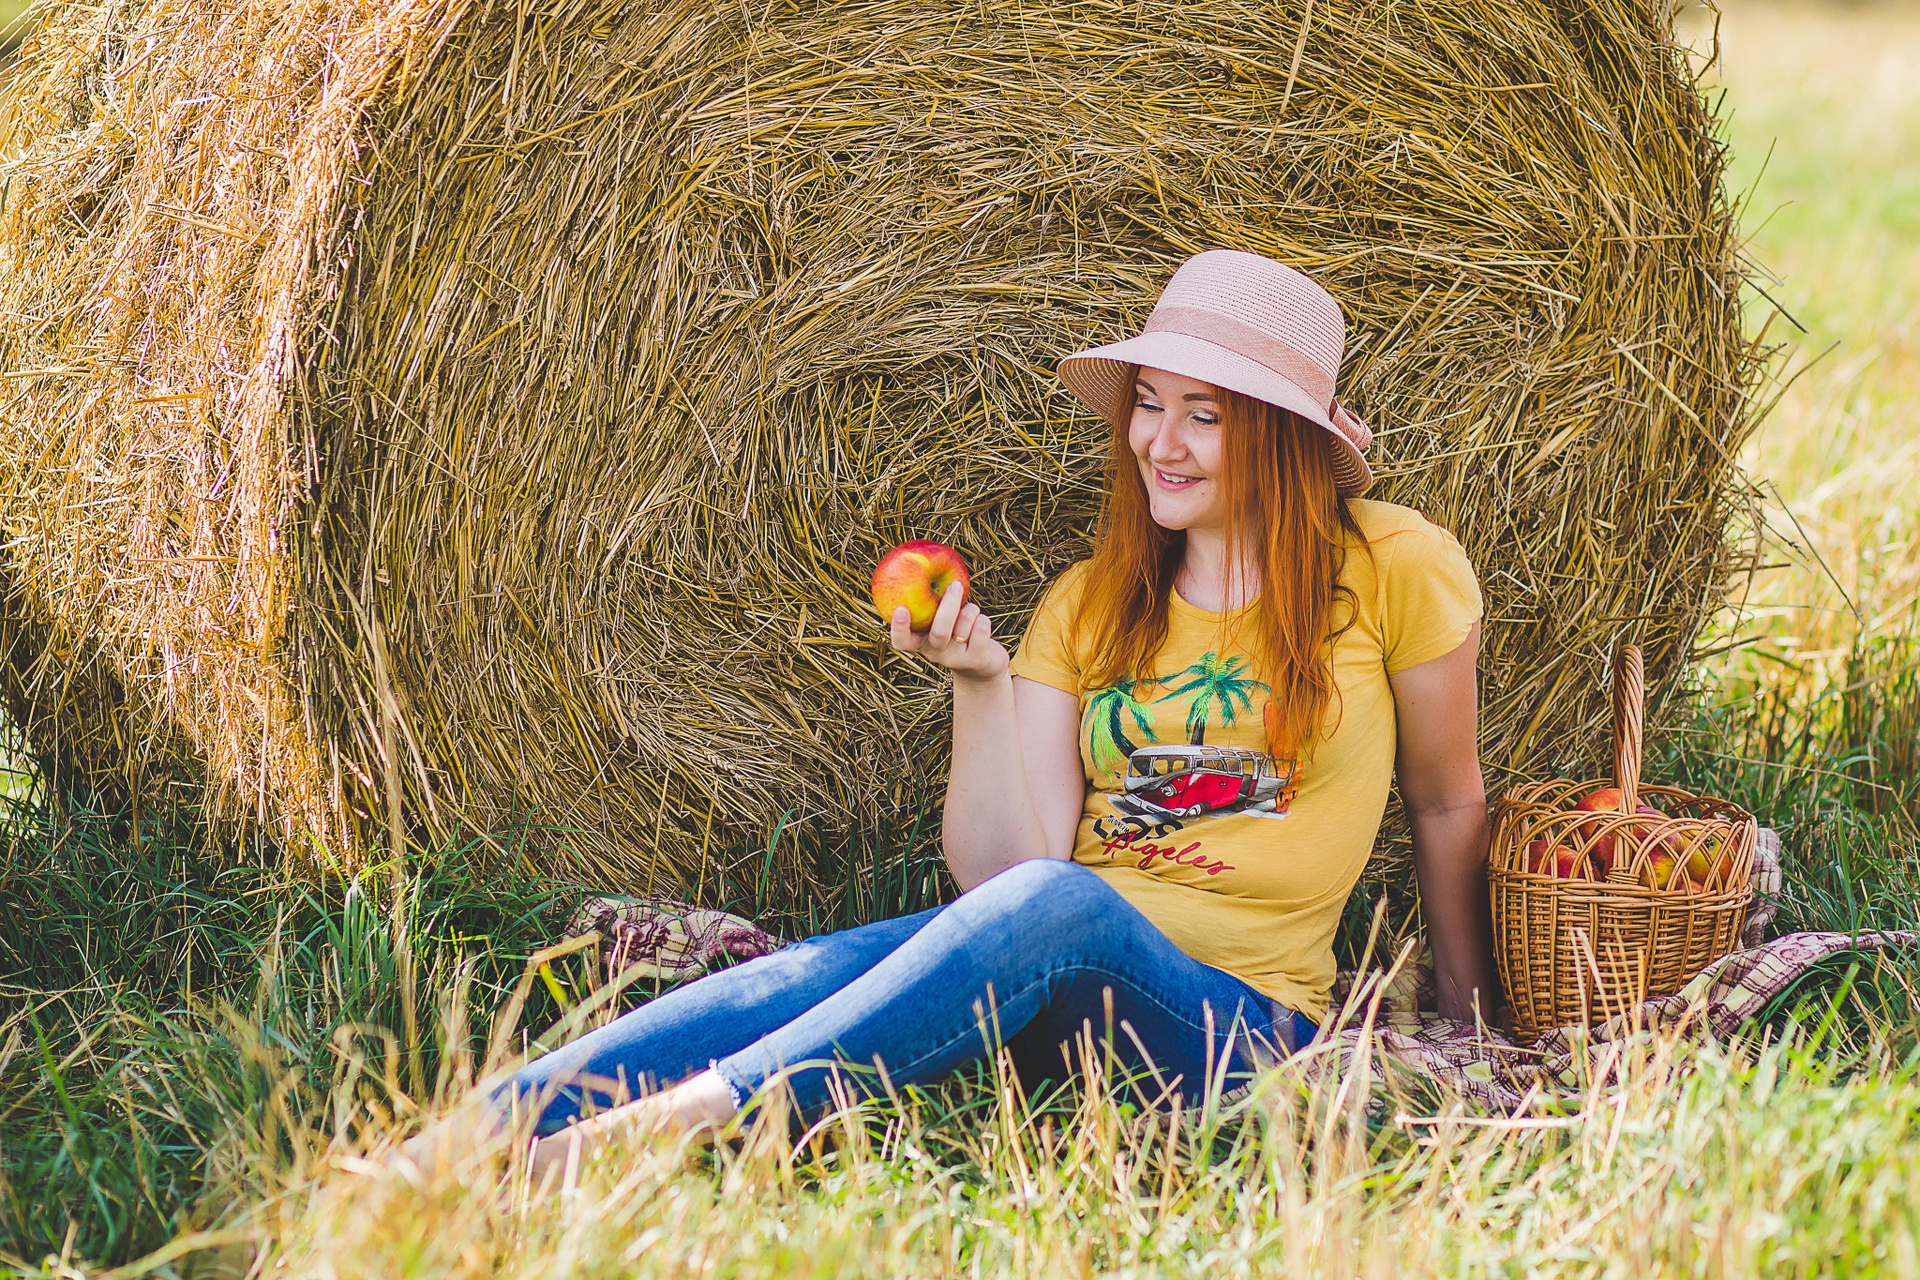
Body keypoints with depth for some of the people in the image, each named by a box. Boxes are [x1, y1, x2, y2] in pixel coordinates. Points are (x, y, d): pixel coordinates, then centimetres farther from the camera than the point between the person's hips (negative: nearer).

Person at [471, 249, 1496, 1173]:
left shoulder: (1392, 569, 1)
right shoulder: (1084, 610, 11)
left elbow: (1448, 801, 14)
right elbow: (1000, 867, 2)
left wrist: (1470, 1019, 20)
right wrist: (979, 682, -11)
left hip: (1242, 1015, -4)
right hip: (1064, 996, 4)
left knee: (1054, 905, -37)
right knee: (813, 971, -28)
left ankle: (673, 1120, -51)